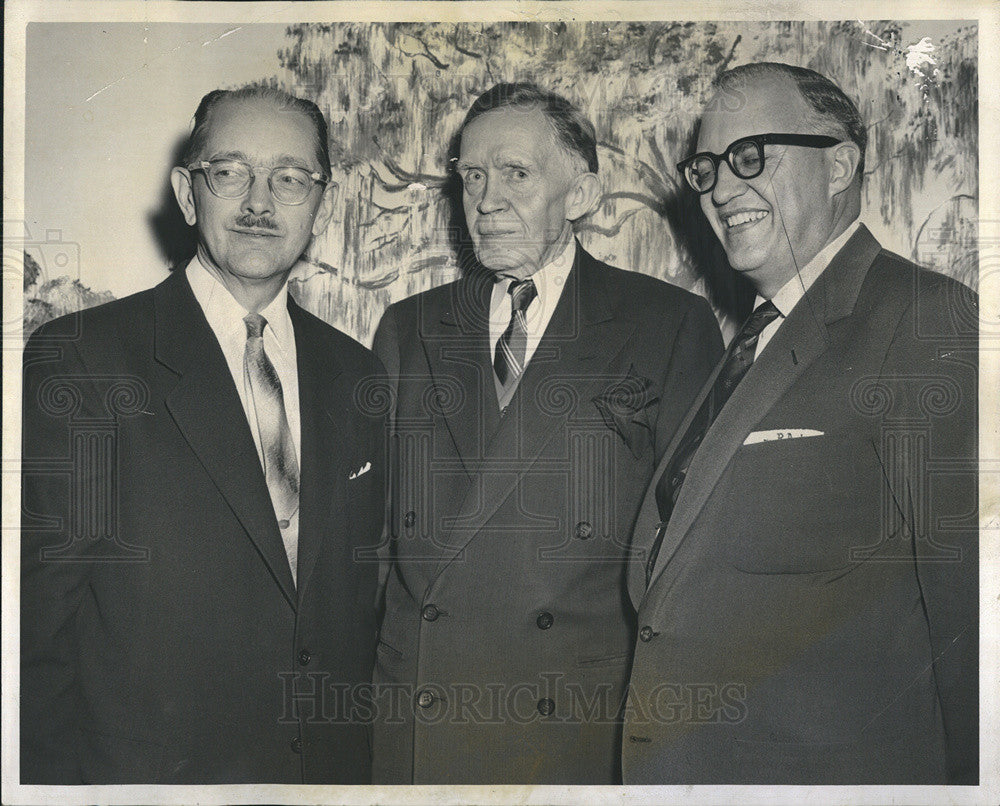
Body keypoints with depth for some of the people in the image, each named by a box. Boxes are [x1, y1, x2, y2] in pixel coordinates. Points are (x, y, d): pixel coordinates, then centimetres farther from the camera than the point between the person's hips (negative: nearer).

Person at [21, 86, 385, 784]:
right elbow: (37, 624, -12)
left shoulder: (356, 375, 3)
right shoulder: (77, 358, -12)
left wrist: (360, 757, 3)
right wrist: (57, 779, -14)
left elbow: (362, 595, 8)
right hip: (144, 772, -4)